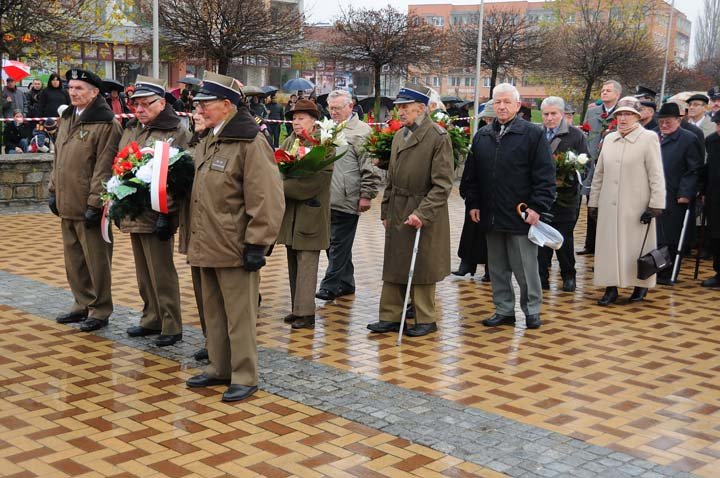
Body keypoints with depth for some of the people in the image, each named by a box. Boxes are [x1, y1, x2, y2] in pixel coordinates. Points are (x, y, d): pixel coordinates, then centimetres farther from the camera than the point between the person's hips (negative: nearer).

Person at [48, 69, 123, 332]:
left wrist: (94, 203, -19)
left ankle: (99, 311, 13)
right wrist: (53, 190, 15)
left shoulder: (106, 124, -12)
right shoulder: (67, 119, 14)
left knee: (96, 260, 2)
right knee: (74, 259, 16)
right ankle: (83, 304, 29)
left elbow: (104, 169, -17)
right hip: (67, 204, 8)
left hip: (89, 207, -8)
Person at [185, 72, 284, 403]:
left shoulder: (250, 142, -14)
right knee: (213, 312, 17)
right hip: (207, 245, 9)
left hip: (234, 247, -9)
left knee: (239, 316, 0)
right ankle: (219, 368, 30)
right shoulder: (207, 143, 14)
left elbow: (266, 198, -18)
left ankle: (244, 377, 11)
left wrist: (256, 244, -19)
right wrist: (194, 238, 19)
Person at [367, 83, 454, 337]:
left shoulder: (438, 137, -12)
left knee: (421, 269, 3)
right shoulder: (399, 135, 10)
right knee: (393, 267, 10)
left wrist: (422, 213, -22)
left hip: (424, 214, -7)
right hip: (397, 212, 7)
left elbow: (442, 184, -15)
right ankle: (391, 317, 19)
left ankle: (425, 319, 16)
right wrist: (386, 210, 14)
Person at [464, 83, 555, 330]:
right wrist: (473, 203, 7)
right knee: (498, 269, 12)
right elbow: (473, 174, 16)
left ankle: (532, 311, 16)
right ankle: (504, 311, 22)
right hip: (491, 216, 5)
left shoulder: (534, 134, -4)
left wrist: (537, 207, -14)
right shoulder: (481, 136, 12)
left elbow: (545, 175, -7)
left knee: (525, 268, 2)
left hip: (521, 216, -5)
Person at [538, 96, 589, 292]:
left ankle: (568, 276, 21)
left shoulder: (576, 135, -1)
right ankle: (542, 277, 11)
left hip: (565, 197, -2)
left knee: (564, 238, 5)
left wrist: (566, 180, -16)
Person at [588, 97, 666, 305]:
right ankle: (611, 287, 12)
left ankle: (641, 285, 19)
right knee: (609, 245, 4)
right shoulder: (609, 139, 11)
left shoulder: (649, 139, -4)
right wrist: (593, 202, 13)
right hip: (609, 206, 4)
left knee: (637, 246, 3)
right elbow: (599, 174, 15)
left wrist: (655, 205, -12)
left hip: (637, 207, -4)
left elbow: (656, 175, -7)